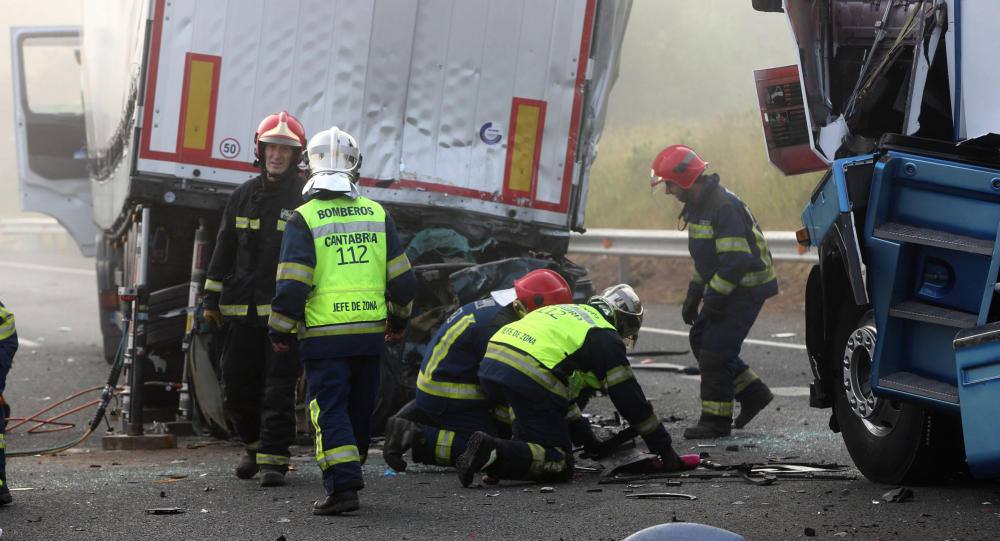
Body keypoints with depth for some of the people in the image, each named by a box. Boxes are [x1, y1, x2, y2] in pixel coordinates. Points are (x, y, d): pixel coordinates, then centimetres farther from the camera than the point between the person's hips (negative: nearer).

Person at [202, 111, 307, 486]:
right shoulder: (243, 197, 12)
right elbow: (224, 250, 18)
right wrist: (212, 299, 15)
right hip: (242, 310, 5)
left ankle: (273, 457, -4)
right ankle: (254, 444, 29)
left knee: (279, 385, -7)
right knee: (237, 385, 8)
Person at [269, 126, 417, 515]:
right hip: (370, 334, 4)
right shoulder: (377, 215, 7)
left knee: (329, 410, -3)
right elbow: (403, 279, 10)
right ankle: (351, 471, 29)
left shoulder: (304, 220, -7)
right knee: (360, 410, 16)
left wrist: (280, 331, 3)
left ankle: (343, 486, -15)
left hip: (324, 335, -4)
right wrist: (398, 321, 25)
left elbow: (292, 286, -11)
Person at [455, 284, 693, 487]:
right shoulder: (605, 337, 9)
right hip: (528, 378, -8)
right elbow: (629, 398, 8)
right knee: (560, 465, -4)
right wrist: (665, 449, 14)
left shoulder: (567, 312, 33)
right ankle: (492, 453, -24)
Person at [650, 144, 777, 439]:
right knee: (700, 340, 12)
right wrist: (693, 295, 17)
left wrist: (714, 298, -25)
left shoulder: (725, 206, -24)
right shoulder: (698, 205, 10)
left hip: (746, 289, -10)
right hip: (724, 289, 10)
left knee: (715, 351, -8)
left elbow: (736, 260, -28)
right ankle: (753, 393, 20)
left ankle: (716, 421, 3)